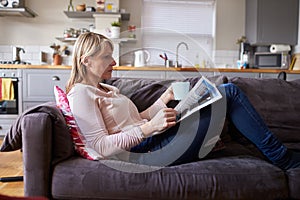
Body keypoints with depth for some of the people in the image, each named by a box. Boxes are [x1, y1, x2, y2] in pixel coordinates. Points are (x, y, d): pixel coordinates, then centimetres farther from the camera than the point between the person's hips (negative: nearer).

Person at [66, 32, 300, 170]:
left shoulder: (107, 89, 19)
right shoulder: (81, 94, -10)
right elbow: (100, 147, -19)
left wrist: (164, 99, 8)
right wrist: (149, 128, -26)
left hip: (152, 139, 10)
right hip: (150, 150, -10)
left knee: (229, 90, 7)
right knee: (229, 93, -8)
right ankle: (281, 157, 8)